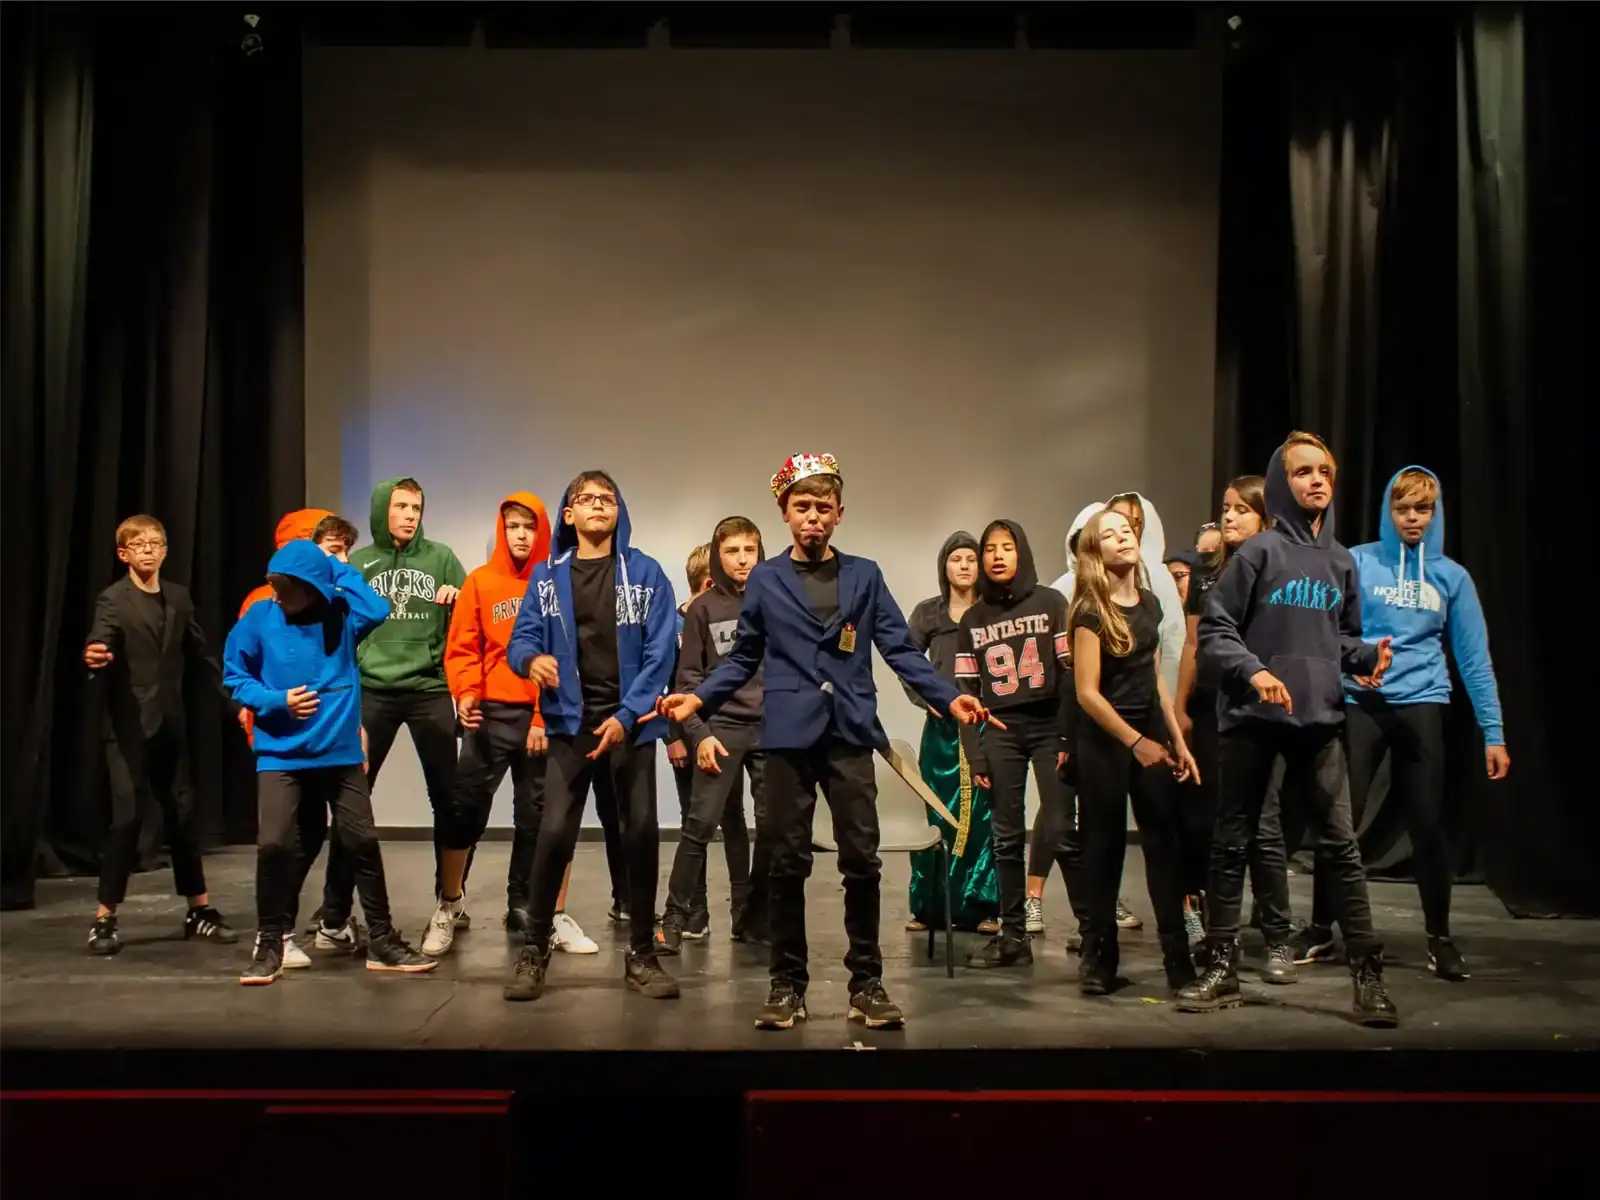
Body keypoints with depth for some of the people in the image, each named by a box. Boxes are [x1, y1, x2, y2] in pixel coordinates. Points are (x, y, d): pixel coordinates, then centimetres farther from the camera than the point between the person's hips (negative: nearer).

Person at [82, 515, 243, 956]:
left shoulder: (179, 597, 8)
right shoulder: (113, 600, -8)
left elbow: (200, 655, 14)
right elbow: (99, 644, -26)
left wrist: (233, 703, 11)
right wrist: (94, 657, -49)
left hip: (169, 723, 5)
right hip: (128, 725, -5)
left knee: (182, 815, 9)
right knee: (127, 816, -9)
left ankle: (200, 910, 19)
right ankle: (104, 919, 2)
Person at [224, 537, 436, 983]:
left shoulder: (339, 614, -3)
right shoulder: (260, 618, -4)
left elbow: (377, 610, -24)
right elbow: (234, 676, 3)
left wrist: (338, 568, -14)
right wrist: (276, 700, -13)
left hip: (340, 751, 1)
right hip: (280, 754, -1)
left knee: (363, 842, 4)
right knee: (274, 845, -10)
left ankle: (381, 942, 18)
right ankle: (269, 943, 10)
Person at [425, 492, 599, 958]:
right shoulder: (480, 582, 4)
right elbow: (461, 648, 3)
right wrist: (465, 693, -15)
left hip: (545, 716, 0)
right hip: (491, 714, 0)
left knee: (540, 817, 6)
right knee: (465, 809, 3)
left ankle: (526, 910, 18)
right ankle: (448, 907, 21)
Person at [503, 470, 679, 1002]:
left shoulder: (646, 573, 1)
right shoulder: (546, 576, 6)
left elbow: (659, 653, -4)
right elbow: (521, 639, 2)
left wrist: (627, 716, -13)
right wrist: (532, 659, -23)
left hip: (630, 724, 0)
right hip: (570, 723, 0)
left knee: (642, 833, 1)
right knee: (554, 832, -10)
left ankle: (642, 954, 16)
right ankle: (535, 950, 8)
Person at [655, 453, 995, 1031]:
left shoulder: (865, 575, 9)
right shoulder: (764, 580, 8)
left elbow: (901, 650, 5)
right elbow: (743, 658, 9)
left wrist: (948, 698, -7)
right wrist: (699, 698, -5)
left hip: (851, 734, 1)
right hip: (789, 734, 0)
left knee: (862, 860, 0)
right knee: (788, 863, 4)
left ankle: (866, 982, 12)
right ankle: (787, 984, 14)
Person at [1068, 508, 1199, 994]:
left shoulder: (1149, 604, 9)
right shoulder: (1091, 612, -10)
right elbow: (1087, 691, -14)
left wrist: (1177, 739, 12)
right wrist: (1135, 742, -17)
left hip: (1151, 733, 5)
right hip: (1104, 741, -5)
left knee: (1164, 843, 2)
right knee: (1104, 847, 2)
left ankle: (1178, 956, 6)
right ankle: (1098, 957, 12)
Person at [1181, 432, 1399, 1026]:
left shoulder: (1341, 561, 10)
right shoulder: (1259, 552, -4)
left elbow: (1343, 637, 19)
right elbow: (1213, 632, -5)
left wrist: (1369, 657, -2)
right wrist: (1253, 671, -19)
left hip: (1319, 720, 3)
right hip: (1250, 720, -3)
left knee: (1340, 846, 0)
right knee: (1232, 844, 5)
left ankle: (1368, 977, 7)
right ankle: (1222, 969, 16)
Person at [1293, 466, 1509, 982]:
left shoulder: (1451, 576, 6)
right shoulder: (1356, 563, 1)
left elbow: (1474, 658, 6)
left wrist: (1493, 732, 3)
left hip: (1421, 707, 1)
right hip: (1360, 704, -1)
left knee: (1427, 824, 4)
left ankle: (1440, 938, 20)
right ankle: (1321, 929, 16)